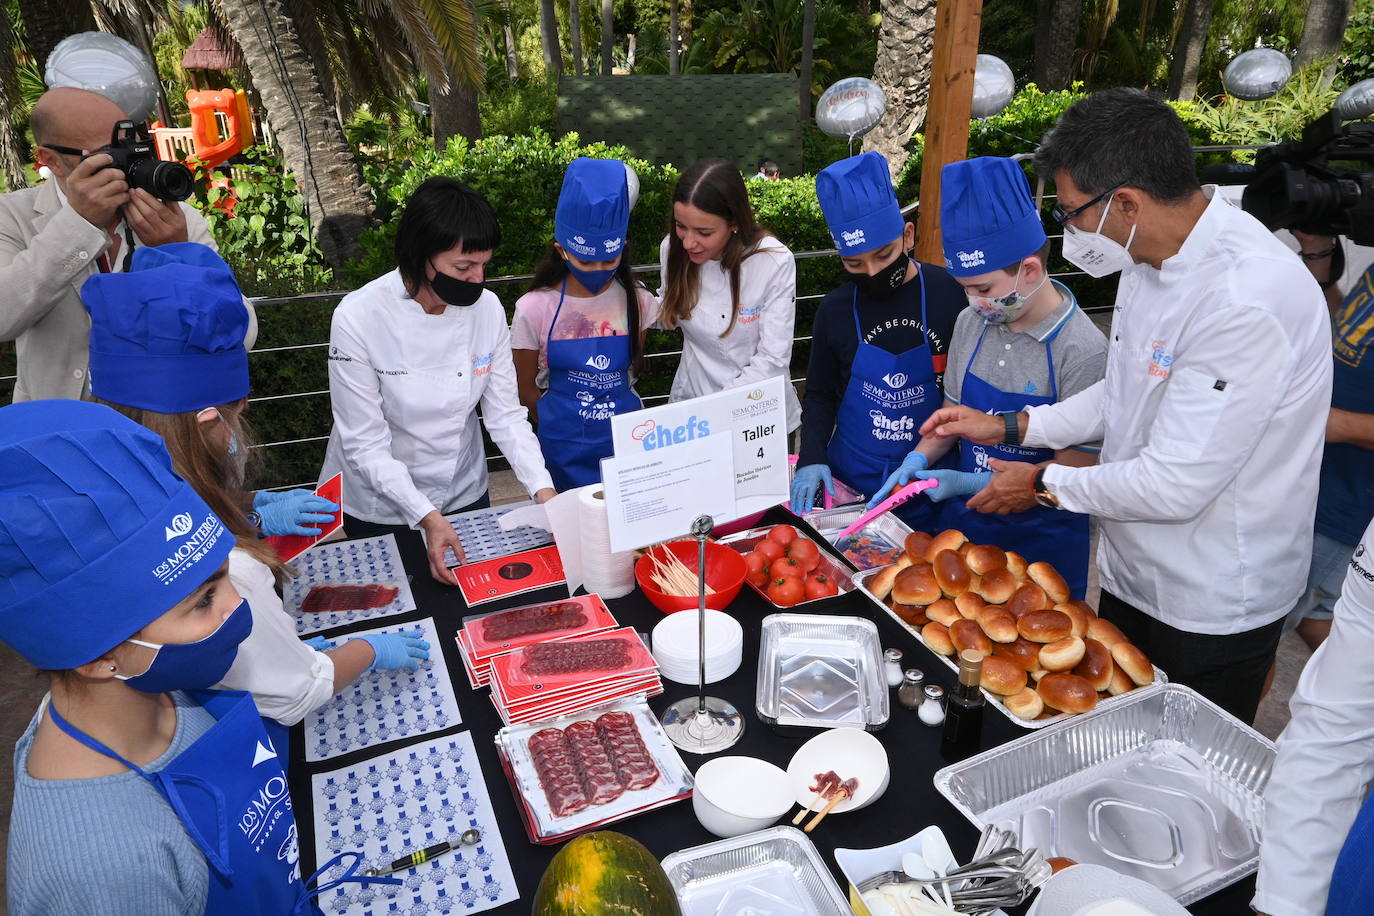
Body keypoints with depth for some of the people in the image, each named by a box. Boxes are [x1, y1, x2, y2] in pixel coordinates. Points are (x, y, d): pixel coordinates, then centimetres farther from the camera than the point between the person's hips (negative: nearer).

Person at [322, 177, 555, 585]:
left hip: (465, 494, 4)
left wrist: (543, 490, -22)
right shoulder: (358, 318, -25)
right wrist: (426, 516, -32)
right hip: (380, 508, -3)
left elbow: (505, 413, -9)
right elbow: (365, 444, -22)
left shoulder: (487, 308, -14)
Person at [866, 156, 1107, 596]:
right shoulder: (971, 322, -3)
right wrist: (920, 457, -7)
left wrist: (973, 483, -22)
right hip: (963, 523, 5)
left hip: (1044, 543, -5)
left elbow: (1073, 472, -18)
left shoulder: (1083, 352, -21)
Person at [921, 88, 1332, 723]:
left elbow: (1176, 486, -29)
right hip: (1131, 575, 8)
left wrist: (1044, 483, -15)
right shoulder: (1153, 258, -1)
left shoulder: (1247, 303, -31)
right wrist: (1010, 427, 4)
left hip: (1212, 612, -8)